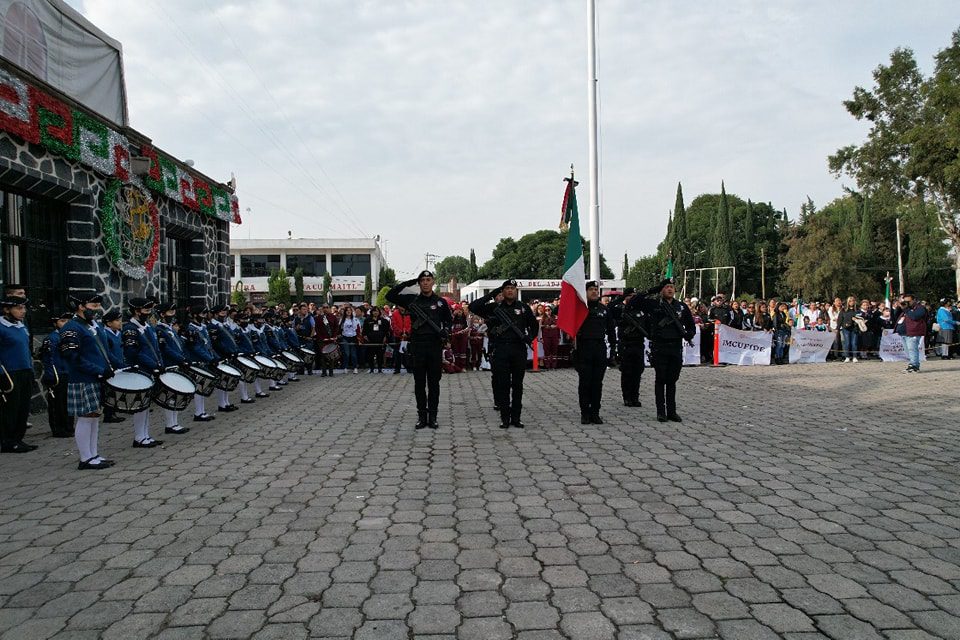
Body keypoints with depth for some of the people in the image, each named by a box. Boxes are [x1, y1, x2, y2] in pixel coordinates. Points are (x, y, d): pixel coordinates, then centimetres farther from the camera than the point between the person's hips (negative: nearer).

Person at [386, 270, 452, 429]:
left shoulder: (441, 302, 6)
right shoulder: (412, 300, 5)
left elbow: (449, 320, 16)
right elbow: (389, 296, 1)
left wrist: (446, 330, -5)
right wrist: (406, 284, -6)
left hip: (435, 346, 0)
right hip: (417, 346, 0)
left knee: (434, 383, 5)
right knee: (419, 383, 6)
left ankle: (432, 416, 12)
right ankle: (422, 416, 14)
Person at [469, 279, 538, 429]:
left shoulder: (524, 308, 10)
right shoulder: (494, 308, 5)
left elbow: (534, 325, 19)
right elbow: (473, 307, -4)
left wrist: (530, 338, 3)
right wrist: (491, 295, -6)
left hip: (519, 350, 1)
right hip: (500, 350, -1)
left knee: (517, 385, 6)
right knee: (502, 385, 1)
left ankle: (516, 417, 14)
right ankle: (505, 417, 9)